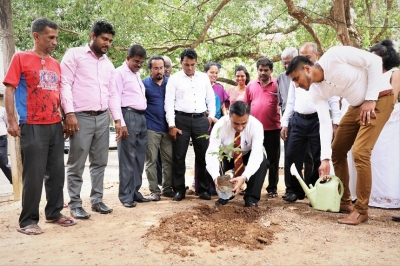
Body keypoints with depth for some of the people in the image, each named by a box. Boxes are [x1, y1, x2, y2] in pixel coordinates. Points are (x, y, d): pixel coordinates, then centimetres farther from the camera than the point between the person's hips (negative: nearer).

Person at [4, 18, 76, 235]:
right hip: (32, 127, -6)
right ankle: (28, 221, 9)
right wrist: (11, 121, -13)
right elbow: (9, 90, -6)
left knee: (57, 172, 10)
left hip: (55, 126, 6)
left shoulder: (55, 64, 14)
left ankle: (54, 213, 23)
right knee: (33, 176, -3)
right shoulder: (21, 58, -2)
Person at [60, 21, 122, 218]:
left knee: (99, 162, 10)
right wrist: (70, 113, -15)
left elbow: (112, 93, 19)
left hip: (102, 118, 6)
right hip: (81, 117, -6)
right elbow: (65, 84, -7)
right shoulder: (74, 55, -1)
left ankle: (97, 200, 21)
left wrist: (117, 119, 12)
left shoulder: (108, 64, 18)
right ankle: (75, 204, 11)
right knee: (76, 165, 1)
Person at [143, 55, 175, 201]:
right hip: (151, 128, -2)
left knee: (169, 159, 6)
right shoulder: (144, 84, 1)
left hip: (167, 128, 3)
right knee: (151, 160, 1)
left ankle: (168, 188, 16)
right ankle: (154, 191, 9)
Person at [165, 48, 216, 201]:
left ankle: (203, 189, 17)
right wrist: (172, 125, -8)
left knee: (203, 156, 6)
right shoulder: (174, 79, 2)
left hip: (201, 120, 2)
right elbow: (169, 103, -2)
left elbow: (210, 98, 16)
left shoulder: (204, 78, 11)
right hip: (181, 120, -2)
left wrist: (211, 116, 6)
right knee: (179, 156, 2)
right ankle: (179, 189, 14)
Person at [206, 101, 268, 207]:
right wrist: (216, 177, -55)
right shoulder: (220, 125, -31)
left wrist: (244, 177, -55)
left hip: (248, 155, 0)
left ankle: (251, 198, -16)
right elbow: (211, 153, -38)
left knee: (262, 161, -32)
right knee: (212, 163, -30)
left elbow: (257, 154, -40)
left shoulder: (256, 125, -32)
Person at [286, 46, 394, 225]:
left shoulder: (334, 56, -23)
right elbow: (325, 123, -7)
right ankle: (344, 201, 23)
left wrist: (370, 99, -22)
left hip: (379, 99, -8)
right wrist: (325, 158, -14)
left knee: (360, 152, -17)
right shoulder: (316, 92, -5)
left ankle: (361, 209, -4)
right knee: (337, 150, 9)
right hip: (356, 106, 8)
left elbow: (374, 61, -19)